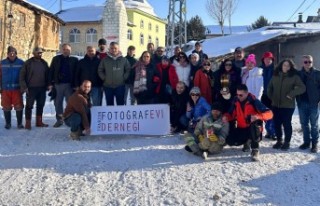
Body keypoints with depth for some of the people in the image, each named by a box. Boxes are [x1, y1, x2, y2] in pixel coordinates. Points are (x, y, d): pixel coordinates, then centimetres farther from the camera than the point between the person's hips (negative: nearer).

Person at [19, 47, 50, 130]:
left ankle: (39, 122, 21)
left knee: (40, 105, 10)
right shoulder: (28, 63, -3)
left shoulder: (44, 63, 9)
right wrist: (24, 87, -11)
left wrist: (47, 85, 8)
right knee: (29, 106, -1)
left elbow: (47, 75, 16)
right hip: (31, 88, -4)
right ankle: (28, 123, 6)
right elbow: (22, 75, -4)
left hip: (42, 88, 4)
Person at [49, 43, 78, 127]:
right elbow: (51, 71, 6)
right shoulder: (56, 59, 7)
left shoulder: (74, 60, 3)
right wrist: (51, 83, -2)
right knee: (58, 103, 6)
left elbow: (76, 73, 1)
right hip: (58, 84, 2)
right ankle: (59, 119, 15)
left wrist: (75, 85, -5)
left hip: (69, 85, -2)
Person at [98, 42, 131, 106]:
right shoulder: (105, 60, 3)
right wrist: (104, 78, 0)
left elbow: (128, 70, 6)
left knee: (121, 104, 4)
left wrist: (124, 78, -3)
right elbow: (100, 71, 9)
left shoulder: (124, 60, 2)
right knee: (109, 104, 9)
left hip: (120, 86, -1)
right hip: (108, 86, 1)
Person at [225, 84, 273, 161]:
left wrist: (258, 116, -41)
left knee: (255, 123, -38)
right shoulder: (236, 101, -5)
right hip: (241, 129, 5)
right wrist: (226, 116, -19)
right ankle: (247, 141, 15)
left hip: (254, 129, -5)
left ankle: (255, 150, -29)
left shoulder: (253, 101, -18)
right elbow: (231, 114, 5)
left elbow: (269, 113, -23)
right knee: (230, 141, -17)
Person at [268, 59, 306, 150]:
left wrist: (291, 94, -18)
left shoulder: (294, 76, -5)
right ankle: (279, 141, 23)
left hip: (288, 105, -4)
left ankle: (287, 142, 15)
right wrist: (271, 97, 9)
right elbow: (269, 87, 19)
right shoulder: (275, 76, 8)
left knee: (287, 123, 1)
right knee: (277, 123, 9)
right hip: (276, 104, 4)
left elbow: (302, 88, -13)